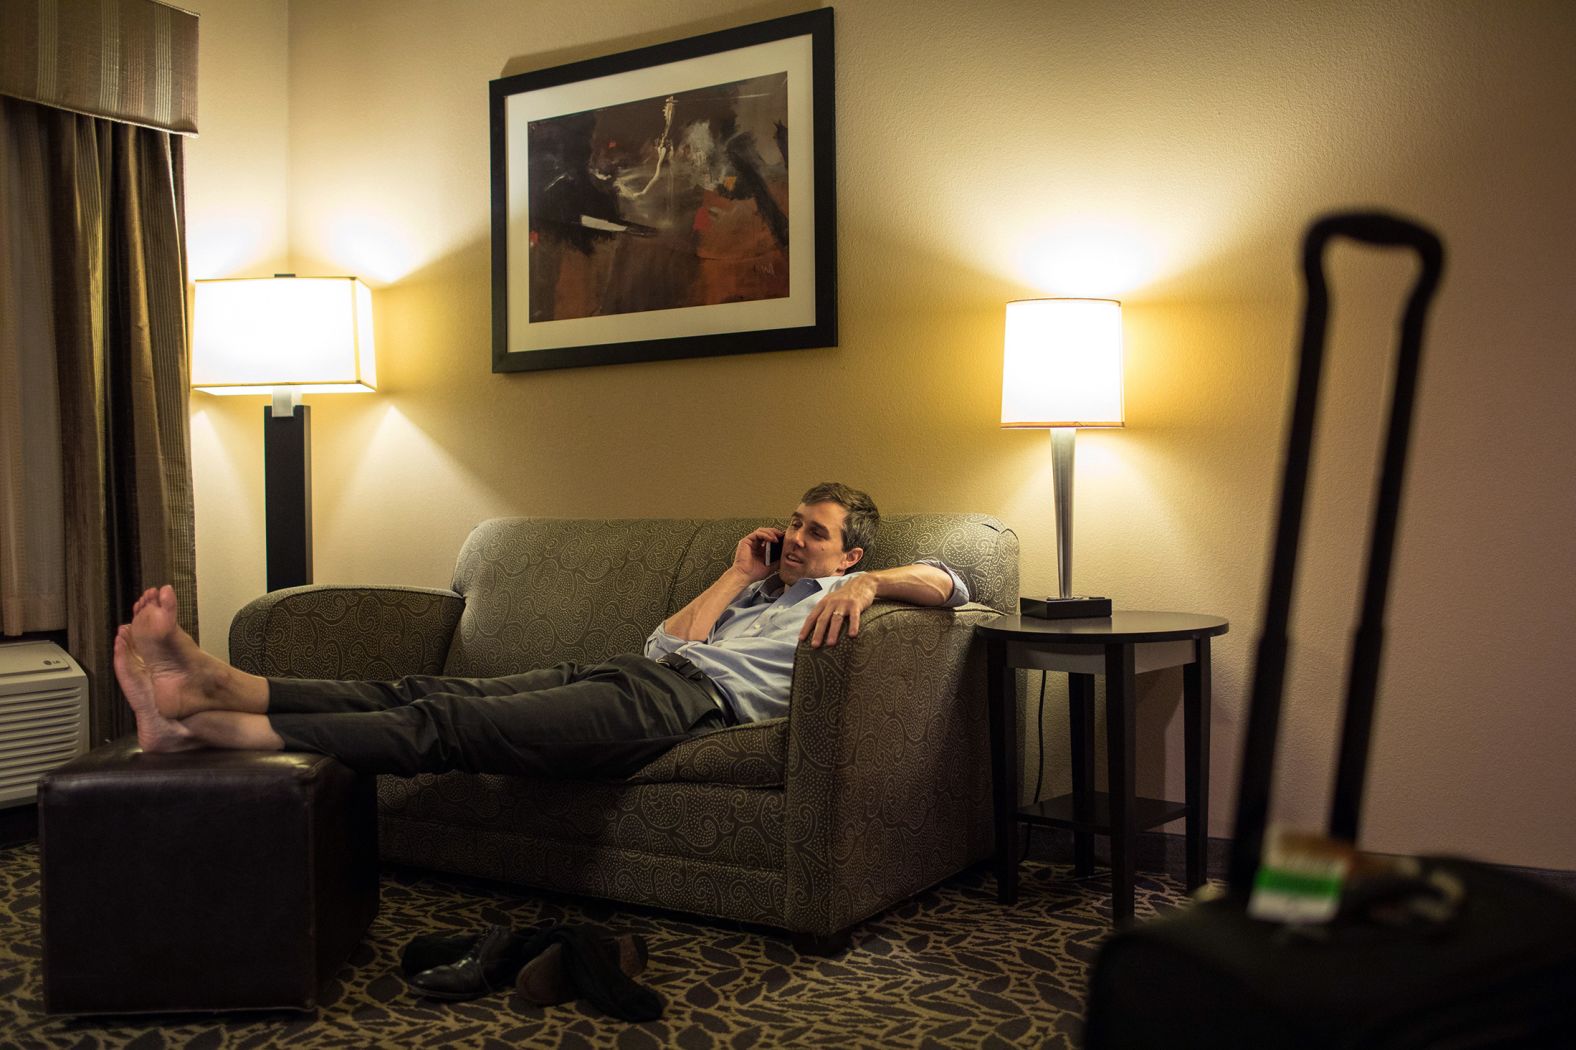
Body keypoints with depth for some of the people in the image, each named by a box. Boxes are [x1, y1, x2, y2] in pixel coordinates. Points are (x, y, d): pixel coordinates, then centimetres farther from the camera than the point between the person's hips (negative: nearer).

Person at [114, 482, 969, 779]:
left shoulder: (839, 595, 20)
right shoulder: (755, 589, 38)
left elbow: (947, 584, 3)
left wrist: (870, 582, -12)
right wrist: (735, 577, 23)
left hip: (685, 698, -8)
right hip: (627, 669, 8)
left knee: (448, 726, -22)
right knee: (427, 693, -12)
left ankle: (202, 726, -30)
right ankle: (215, 688, -24)